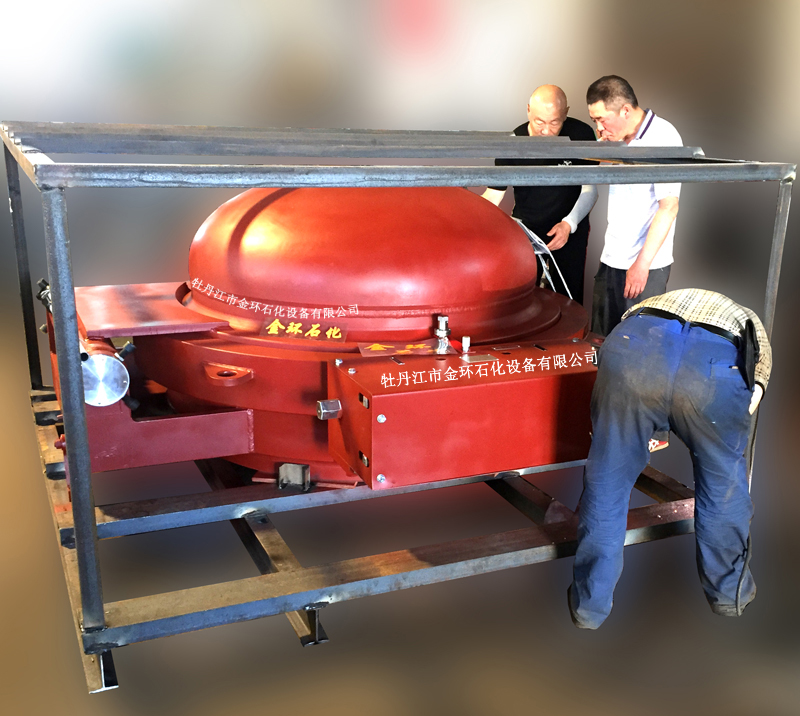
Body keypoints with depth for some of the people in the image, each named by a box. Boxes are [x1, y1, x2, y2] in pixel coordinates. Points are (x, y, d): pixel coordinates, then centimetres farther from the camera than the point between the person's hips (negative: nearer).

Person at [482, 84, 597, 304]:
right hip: (525, 228, 1)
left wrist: (569, 224, -25)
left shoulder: (581, 135, -15)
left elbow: (589, 189, -8)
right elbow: (492, 196, -13)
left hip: (571, 230, 0)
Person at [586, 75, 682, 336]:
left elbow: (669, 207, -19)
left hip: (646, 265, -7)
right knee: (601, 337, 11)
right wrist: (604, 145, 2)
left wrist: (642, 264, -21)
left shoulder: (663, 138, -14)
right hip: (611, 259, 7)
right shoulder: (618, 137, 9)